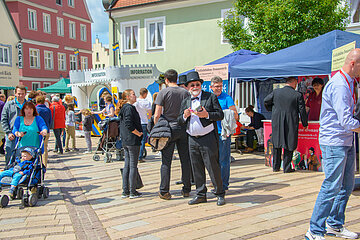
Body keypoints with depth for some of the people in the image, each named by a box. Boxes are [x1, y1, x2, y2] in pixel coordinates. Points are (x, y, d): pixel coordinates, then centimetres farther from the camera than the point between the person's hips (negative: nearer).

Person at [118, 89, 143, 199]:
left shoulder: (123, 108, 16)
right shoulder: (129, 108, -14)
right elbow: (129, 125, -23)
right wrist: (139, 133, -12)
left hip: (125, 141, 10)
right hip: (133, 140, -10)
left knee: (127, 165, 12)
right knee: (133, 166, -3)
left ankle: (125, 191, 17)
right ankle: (133, 192, 4)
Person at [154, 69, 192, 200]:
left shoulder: (163, 92, -4)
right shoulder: (185, 92, 6)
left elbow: (157, 115, -8)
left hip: (169, 128, -3)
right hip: (183, 129, 3)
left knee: (166, 161, 1)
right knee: (185, 160, 9)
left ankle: (164, 191, 6)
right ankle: (186, 190, 16)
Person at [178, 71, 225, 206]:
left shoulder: (211, 97, 1)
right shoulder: (185, 102, 14)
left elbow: (220, 115, -4)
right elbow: (180, 121, 14)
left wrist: (207, 115, -20)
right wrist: (184, 115, -8)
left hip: (208, 138, -5)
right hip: (192, 140, 5)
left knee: (213, 167, -2)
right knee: (197, 169, 10)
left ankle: (220, 194, 13)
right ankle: (201, 195, 21)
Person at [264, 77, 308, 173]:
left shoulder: (276, 92, 0)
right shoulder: (298, 95, -6)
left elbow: (266, 101, 7)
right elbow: (302, 111, -3)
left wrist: (271, 109, 24)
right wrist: (305, 124, 8)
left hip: (277, 123, 2)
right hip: (291, 124, -2)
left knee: (277, 144, 14)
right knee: (289, 144, 8)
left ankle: (276, 167, 20)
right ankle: (287, 168, 10)